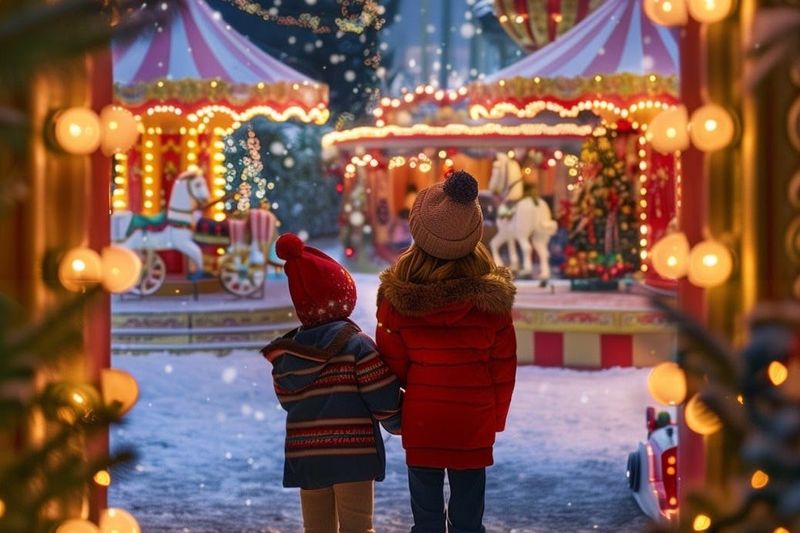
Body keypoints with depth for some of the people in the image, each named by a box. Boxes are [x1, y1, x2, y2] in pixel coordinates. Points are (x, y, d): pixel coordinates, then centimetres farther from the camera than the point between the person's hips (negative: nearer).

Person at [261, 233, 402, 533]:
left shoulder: (284, 355, 6)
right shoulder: (357, 345, -10)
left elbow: (289, 402, 10)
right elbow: (385, 399, -9)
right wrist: (398, 424, 10)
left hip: (304, 457, 5)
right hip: (353, 452, -5)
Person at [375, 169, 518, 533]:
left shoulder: (397, 294, -12)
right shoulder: (490, 296, -11)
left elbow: (393, 363, -5)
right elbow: (504, 367, -4)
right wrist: (496, 419, 10)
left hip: (419, 425, 0)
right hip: (473, 428, 0)